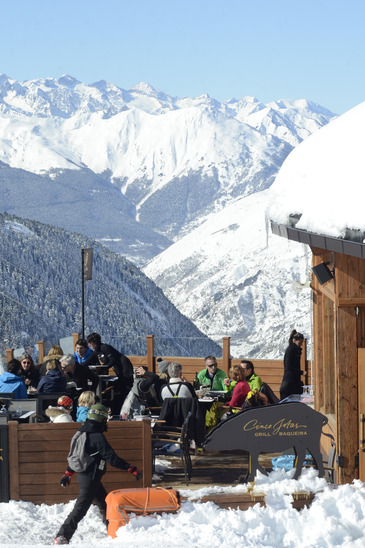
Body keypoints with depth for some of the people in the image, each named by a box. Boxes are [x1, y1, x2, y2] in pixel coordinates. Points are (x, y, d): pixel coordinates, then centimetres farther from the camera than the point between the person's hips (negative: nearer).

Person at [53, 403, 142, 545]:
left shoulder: (82, 433, 9)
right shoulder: (98, 437, -20)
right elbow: (112, 458, -23)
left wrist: (68, 474, 26)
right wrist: (132, 469, -19)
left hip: (83, 475, 10)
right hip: (90, 479, -10)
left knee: (104, 503, 20)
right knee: (80, 509, -8)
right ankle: (62, 537, -10)